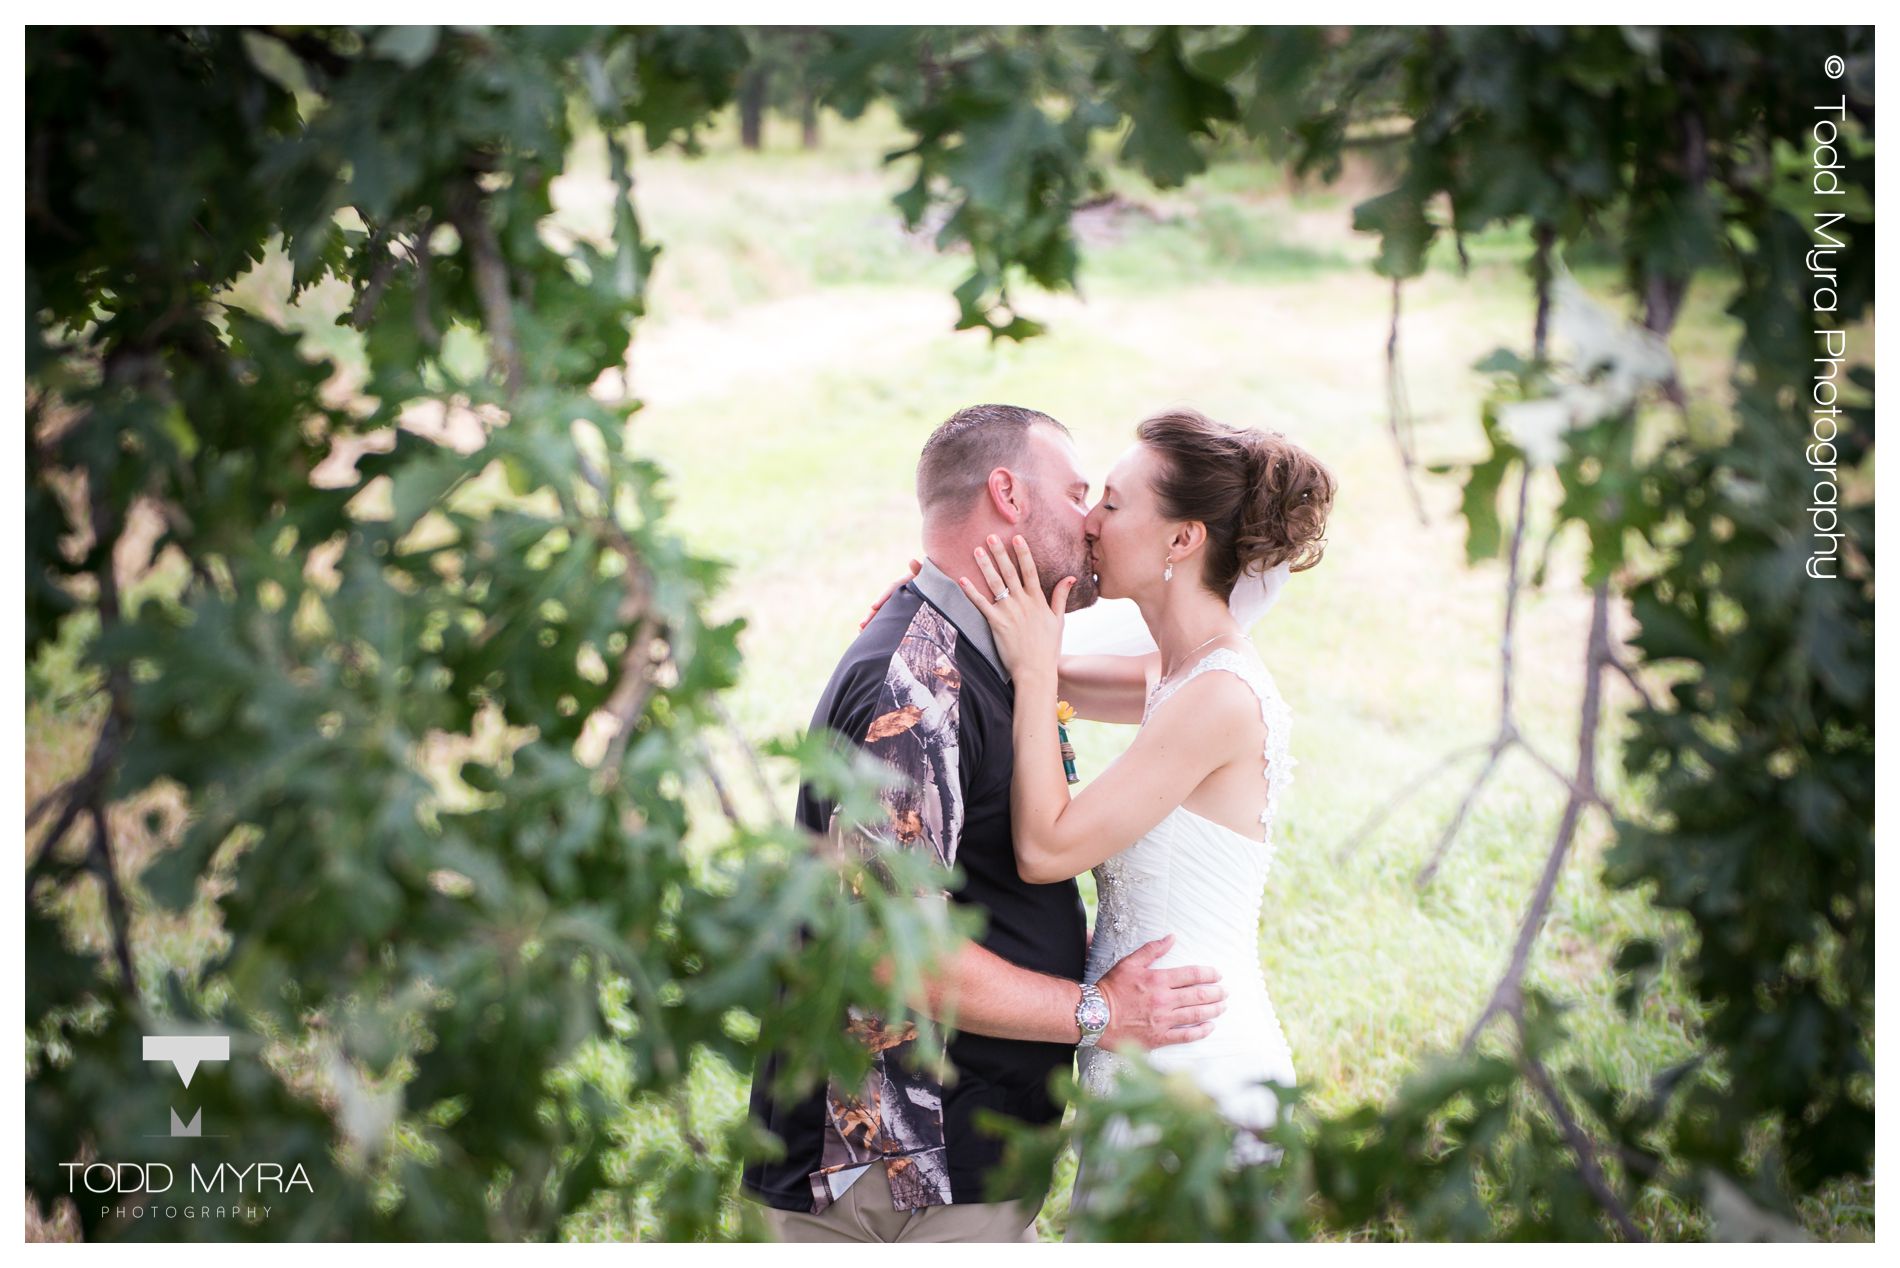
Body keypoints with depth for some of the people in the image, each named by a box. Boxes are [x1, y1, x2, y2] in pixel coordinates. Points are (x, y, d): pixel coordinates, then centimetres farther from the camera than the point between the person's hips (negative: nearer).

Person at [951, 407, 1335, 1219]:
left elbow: (1045, 849, -19)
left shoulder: (1222, 697, -20)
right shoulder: (1181, 676, 9)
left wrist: (1034, 672, -13)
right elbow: (1045, 676, 24)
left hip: (1197, 1084, -9)